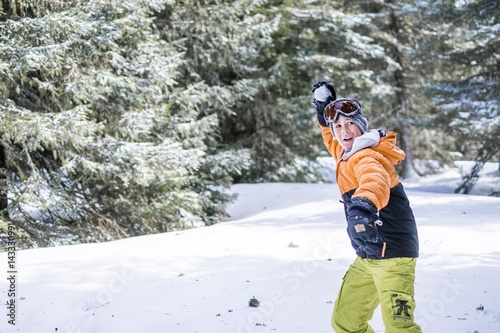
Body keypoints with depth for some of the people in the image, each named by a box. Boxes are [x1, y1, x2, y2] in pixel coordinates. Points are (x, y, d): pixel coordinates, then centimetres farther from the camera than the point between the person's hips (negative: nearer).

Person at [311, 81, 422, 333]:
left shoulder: (367, 157, -17)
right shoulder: (346, 154, 11)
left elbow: (375, 182, -42)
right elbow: (332, 140, 37)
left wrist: (363, 207, -63)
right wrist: (323, 109, 25)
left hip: (392, 254, -10)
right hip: (367, 257, 10)